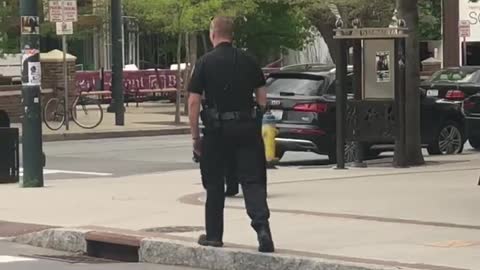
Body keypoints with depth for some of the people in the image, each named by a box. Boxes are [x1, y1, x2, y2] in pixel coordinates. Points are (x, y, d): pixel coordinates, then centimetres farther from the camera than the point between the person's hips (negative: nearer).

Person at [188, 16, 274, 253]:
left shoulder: (205, 63, -4)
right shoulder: (248, 61, 6)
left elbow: (194, 102, -7)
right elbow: (262, 96, 8)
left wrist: (195, 136, 0)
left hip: (217, 129, -2)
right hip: (247, 127, 2)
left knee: (214, 184, 11)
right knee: (252, 180, 1)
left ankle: (214, 235, 18)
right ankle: (262, 227, -18)